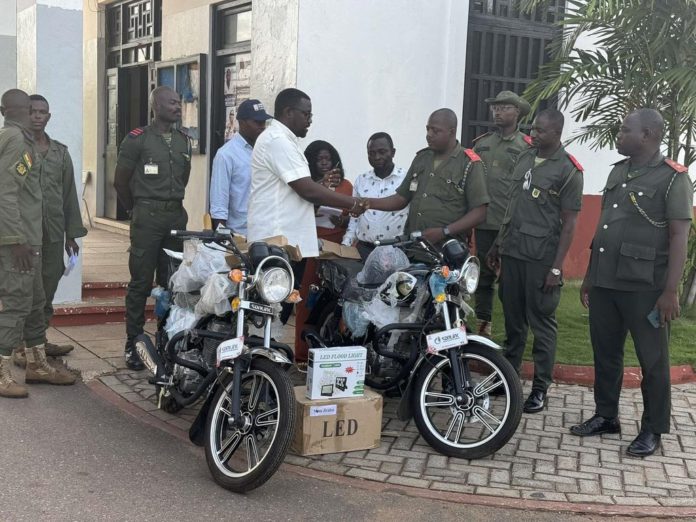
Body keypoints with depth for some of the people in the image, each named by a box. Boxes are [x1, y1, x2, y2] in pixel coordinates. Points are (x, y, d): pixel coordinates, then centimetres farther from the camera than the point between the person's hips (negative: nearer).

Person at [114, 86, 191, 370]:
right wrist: (137, 210, 9)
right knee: (141, 283, -3)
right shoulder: (137, 139, -4)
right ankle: (133, 344, 4)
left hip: (176, 215, 5)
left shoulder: (183, 140, 13)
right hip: (147, 218, -5)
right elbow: (121, 181, 1)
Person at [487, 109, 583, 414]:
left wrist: (557, 267, -13)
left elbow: (569, 222, -9)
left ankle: (540, 388, 8)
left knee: (542, 323, 0)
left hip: (541, 257, -6)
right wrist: (497, 245, 18)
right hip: (511, 251, 6)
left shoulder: (568, 170, -7)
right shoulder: (525, 158, 12)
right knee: (512, 319, 13)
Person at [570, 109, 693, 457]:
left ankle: (652, 430, 14)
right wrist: (590, 275, 18)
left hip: (645, 286, -7)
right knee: (605, 353, 14)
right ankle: (606, 416, 28)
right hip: (605, 282, 7)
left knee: (652, 360, 3)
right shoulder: (618, 172, 14)